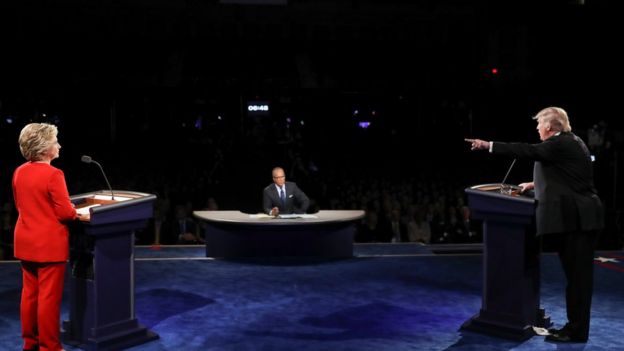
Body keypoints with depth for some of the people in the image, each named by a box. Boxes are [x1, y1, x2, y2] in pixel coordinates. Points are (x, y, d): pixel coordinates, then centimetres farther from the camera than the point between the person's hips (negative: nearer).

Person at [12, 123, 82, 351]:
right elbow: (65, 212, -17)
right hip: (49, 244, -8)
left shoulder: (19, 172, 4)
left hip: (25, 242, 8)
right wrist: (76, 213, 3)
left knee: (29, 293, 15)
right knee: (49, 297, 1)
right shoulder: (53, 174, -20)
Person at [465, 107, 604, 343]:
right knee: (577, 274, 12)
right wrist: (535, 184, 25)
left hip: (576, 218, -10)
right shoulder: (569, 142, 17)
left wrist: (489, 146, -17)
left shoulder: (561, 144, -14)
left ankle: (576, 331, 1)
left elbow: (527, 151, -20)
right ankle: (575, 326, 19)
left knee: (577, 275, -4)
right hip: (578, 216, 10)